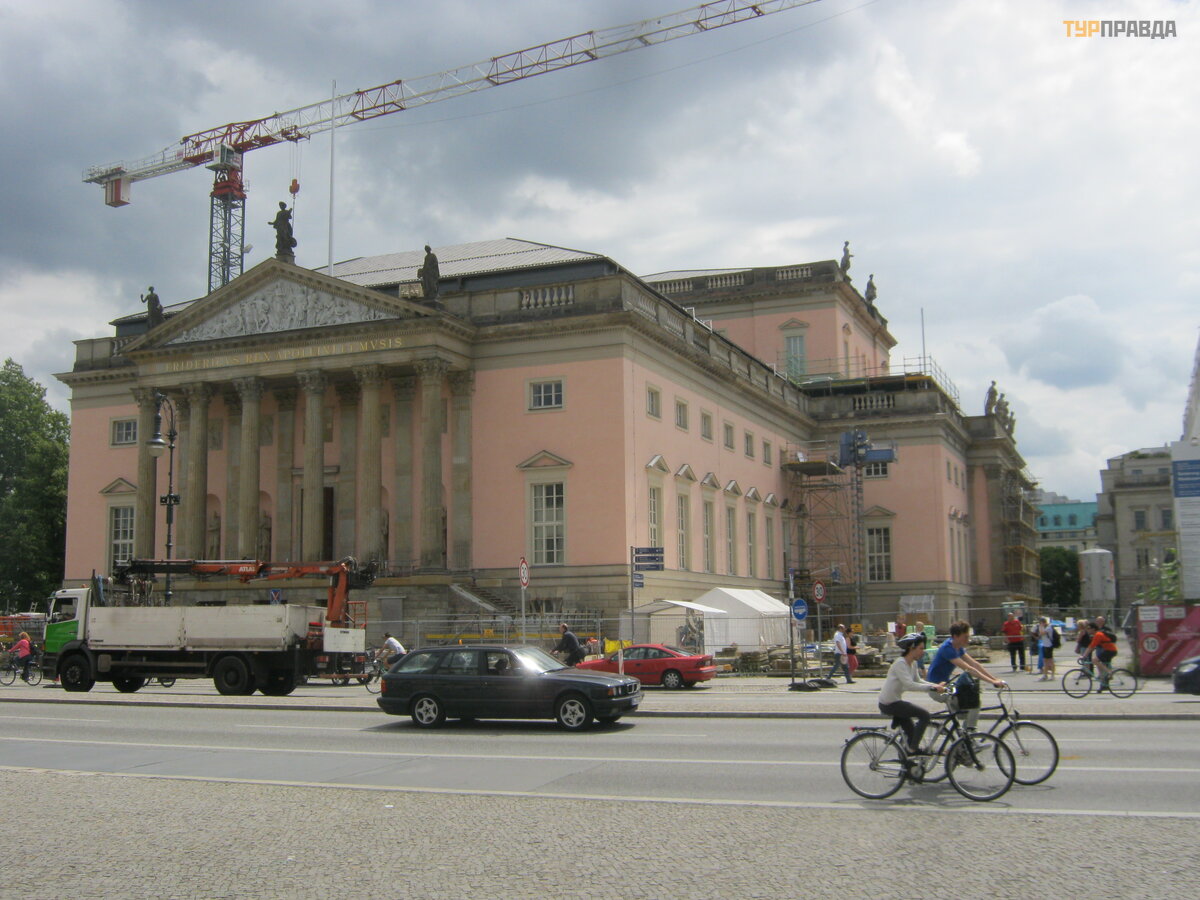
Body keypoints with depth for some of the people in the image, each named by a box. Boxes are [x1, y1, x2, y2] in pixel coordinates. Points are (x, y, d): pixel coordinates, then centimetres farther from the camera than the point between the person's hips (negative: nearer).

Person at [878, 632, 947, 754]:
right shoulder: (900, 663, -21)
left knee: (911, 733, 18)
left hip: (894, 702, 10)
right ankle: (913, 748, -7)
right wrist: (932, 688, -29)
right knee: (924, 714, -14)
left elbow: (917, 680, 15)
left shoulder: (913, 663, 7)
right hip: (889, 704, -10)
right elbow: (910, 685, -29)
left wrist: (936, 685, 2)